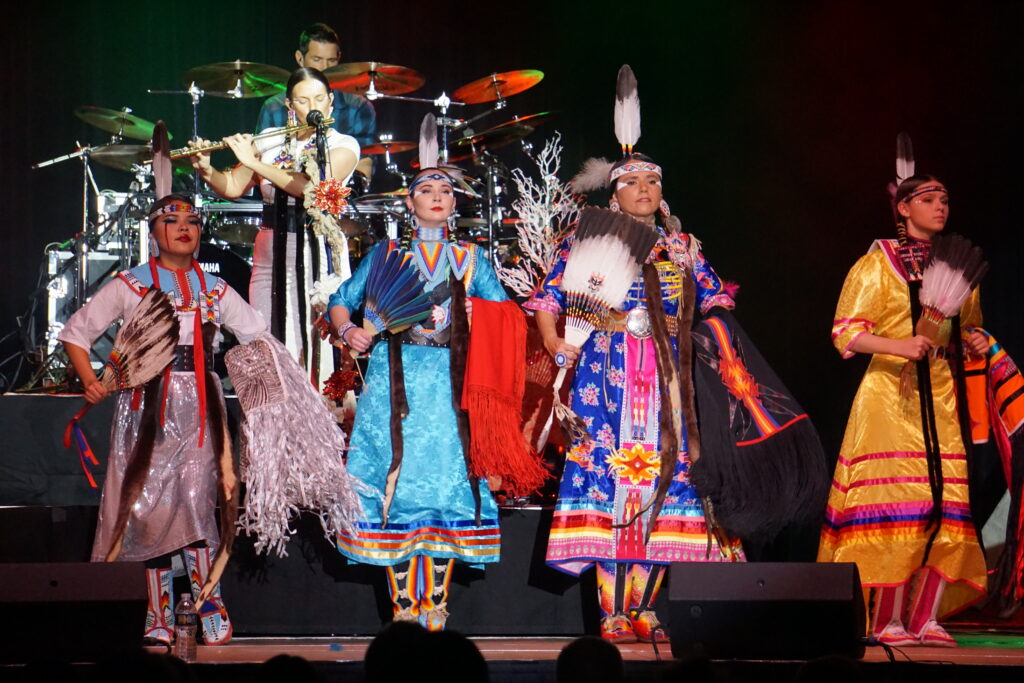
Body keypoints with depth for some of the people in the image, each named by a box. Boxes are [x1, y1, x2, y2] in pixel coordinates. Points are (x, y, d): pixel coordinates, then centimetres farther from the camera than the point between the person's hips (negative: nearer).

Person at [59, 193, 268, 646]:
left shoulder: (214, 289, 13)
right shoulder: (131, 285, 5)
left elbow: (258, 336, 20)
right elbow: (75, 333, 7)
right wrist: (89, 382, -8)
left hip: (199, 406, 1)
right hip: (147, 406, -1)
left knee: (195, 503, -10)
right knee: (148, 505, -4)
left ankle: (211, 608, -4)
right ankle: (158, 619, 1)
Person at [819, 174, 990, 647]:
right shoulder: (877, 264, 1)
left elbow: (967, 328, 28)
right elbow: (846, 332, -6)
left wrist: (975, 342, 4)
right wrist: (898, 346, -21)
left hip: (942, 399, 5)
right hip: (890, 395, -5)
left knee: (947, 508, -3)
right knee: (896, 501, -11)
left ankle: (926, 618, 2)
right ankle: (888, 621, -6)